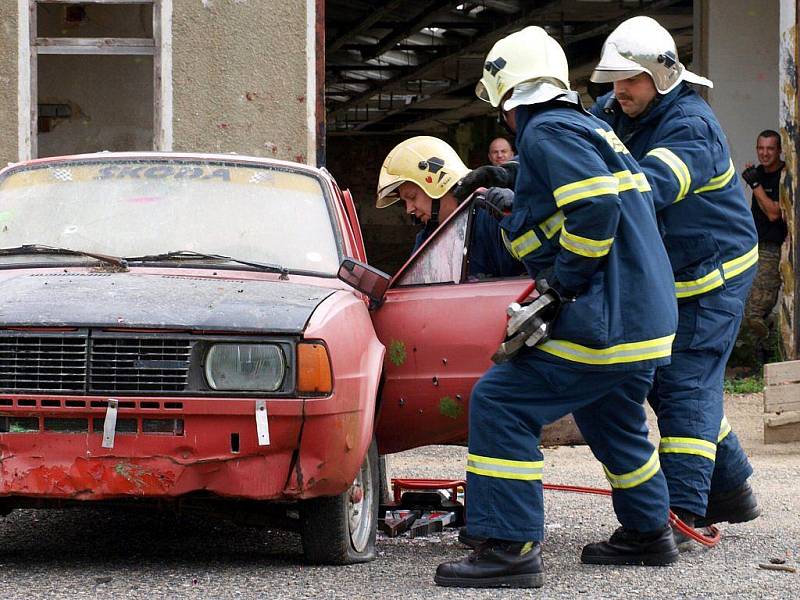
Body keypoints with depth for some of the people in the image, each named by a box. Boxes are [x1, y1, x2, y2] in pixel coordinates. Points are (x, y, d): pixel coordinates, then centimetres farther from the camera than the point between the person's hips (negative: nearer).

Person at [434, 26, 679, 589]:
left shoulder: (548, 132, -11)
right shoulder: (590, 129, 19)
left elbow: (595, 206, -24)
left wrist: (562, 285, -18)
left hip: (603, 321, -10)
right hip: (647, 313, 10)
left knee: (501, 405, -11)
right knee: (612, 419, 29)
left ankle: (511, 548, -15)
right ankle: (648, 533, 42)